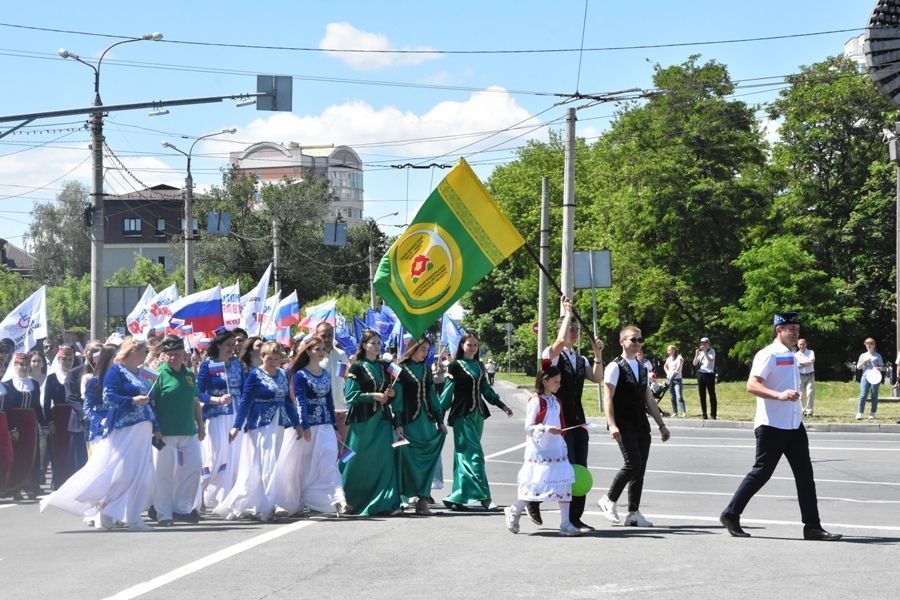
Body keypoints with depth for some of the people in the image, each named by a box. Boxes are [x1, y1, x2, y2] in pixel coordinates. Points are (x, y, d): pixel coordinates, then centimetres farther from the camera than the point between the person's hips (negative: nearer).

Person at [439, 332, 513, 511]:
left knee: (464, 457, 7)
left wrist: (502, 405, 18)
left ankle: (456, 498, 11)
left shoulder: (479, 366, 13)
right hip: (462, 415, -6)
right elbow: (447, 391, -5)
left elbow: (485, 389, 20)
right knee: (475, 455, -12)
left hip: (477, 415, 6)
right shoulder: (455, 366, -4)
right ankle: (484, 497, -14)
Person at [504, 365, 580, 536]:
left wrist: (563, 446, 19)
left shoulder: (555, 401, 12)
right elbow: (528, 428, -14)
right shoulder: (536, 401, -10)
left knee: (565, 484, -2)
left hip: (557, 450, 7)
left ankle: (566, 524, 0)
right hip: (539, 451, -7)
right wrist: (547, 429, -27)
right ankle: (514, 513, 25)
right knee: (533, 485, 1)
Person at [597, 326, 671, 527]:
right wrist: (612, 425, -22)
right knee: (633, 464, -17)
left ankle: (633, 514, 8)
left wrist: (661, 424, 17)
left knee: (640, 469, 4)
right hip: (624, 426, -7)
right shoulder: (615, 367, -6)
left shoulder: (642, 368, 17)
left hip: (641, 426, 7)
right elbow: (608, 398, -12)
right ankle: (609, 500, 1)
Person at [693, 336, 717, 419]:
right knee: (702, 395, 6)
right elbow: (695, 363, 8)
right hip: (701, 374, 5)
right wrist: (696, 354, -5)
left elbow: (711, 360, -19)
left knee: (712, 395, -4)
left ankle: (713, 415, -4)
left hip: (709, 374, -5)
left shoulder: (711, 351, -1)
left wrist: (705, 352, -20)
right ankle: (704, 415, 11)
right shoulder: (700, 352, 12)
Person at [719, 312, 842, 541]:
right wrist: (779, 395, -33)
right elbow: (751, 385, -22)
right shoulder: (768, 355, -10)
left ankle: (812, 527, 4)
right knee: (761, 473, -2)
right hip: (771, 425, -8)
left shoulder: (791, 356, 18)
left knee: (805, 475, 3)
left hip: (794, 425, 8)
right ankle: (731, 515, 11)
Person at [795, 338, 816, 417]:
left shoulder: (811, 352, 6)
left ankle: (809, 411, -9)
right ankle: (803, 411, 8)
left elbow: (812, 361, -12)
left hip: (810, 376, -1)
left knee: (810, 394, -10)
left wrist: (801, 362, -6)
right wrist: (807, 363, -10)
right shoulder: (796, 355, 9)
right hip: (801, 376, 1)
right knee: (801, 395, -1)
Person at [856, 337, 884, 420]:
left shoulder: (877, 356, 9)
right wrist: (864, 361, -4)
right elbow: (858, 367, 11)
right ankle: (859, 413, -11)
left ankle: (873, 413, 10)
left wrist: (878, 368, -15)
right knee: (863, 395, -9)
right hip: (865, 376, 1)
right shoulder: (863, 355, 15)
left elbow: (882, 368, 7)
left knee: (874, 396, 3)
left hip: (875, 377, -1)